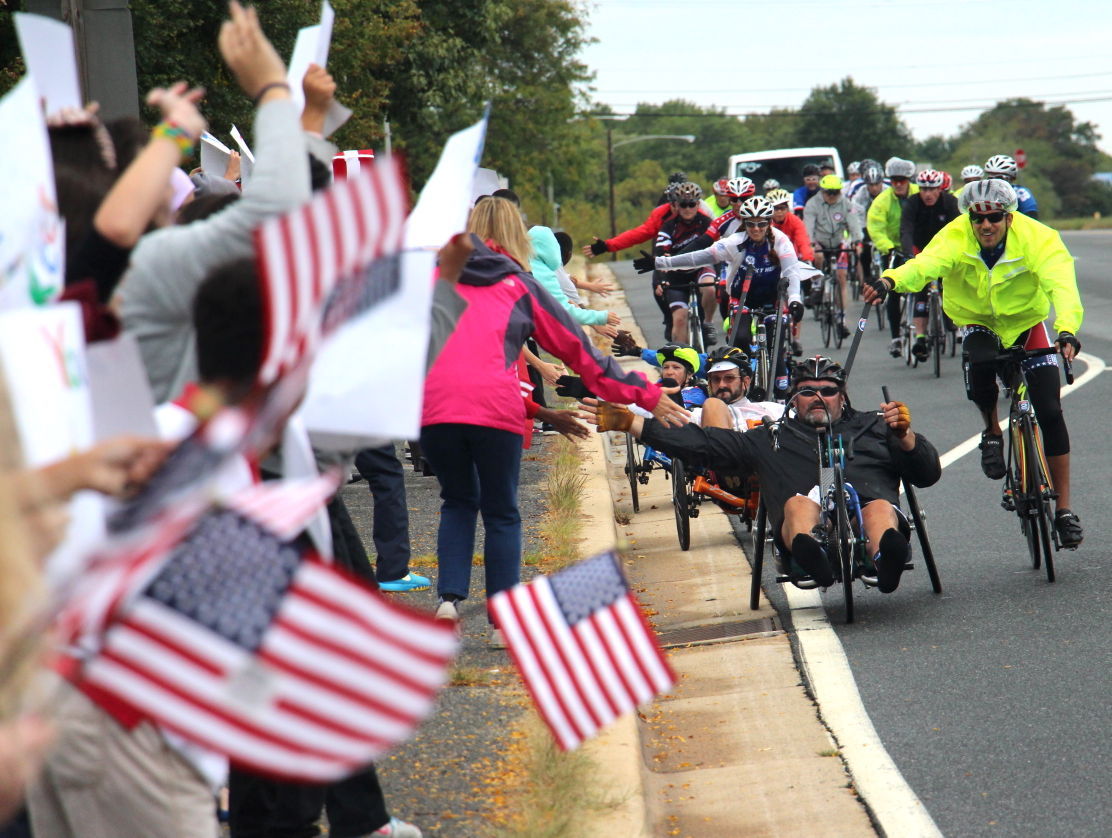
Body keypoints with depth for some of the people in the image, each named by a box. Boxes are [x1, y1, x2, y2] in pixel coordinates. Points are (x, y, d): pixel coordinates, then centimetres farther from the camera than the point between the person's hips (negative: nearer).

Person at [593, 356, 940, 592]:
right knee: (798, 503, -35)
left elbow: (928, 474, 24)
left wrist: (904, 435, 4)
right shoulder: (772, 439, 36)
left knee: (881, 510, -36)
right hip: (810, 529, 0)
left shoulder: (873, 426, 34)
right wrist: (630, 423, 29)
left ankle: (884, 557, -70)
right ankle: (810, 555, -68)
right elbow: (701, 443, 33)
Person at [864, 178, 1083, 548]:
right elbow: (926, 264, -43)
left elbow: (1061, 284, -39)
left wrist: (1066, 330, -58)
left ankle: (1064, 508, 0)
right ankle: (993, 433, -2)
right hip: (978, 322, 0)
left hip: (1027, 322, 0)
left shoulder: (1038, 239, -26)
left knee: (1050, 411, -11)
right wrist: (890, 280, -65)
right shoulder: (955, 237, -25)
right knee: (979, 365, -34)